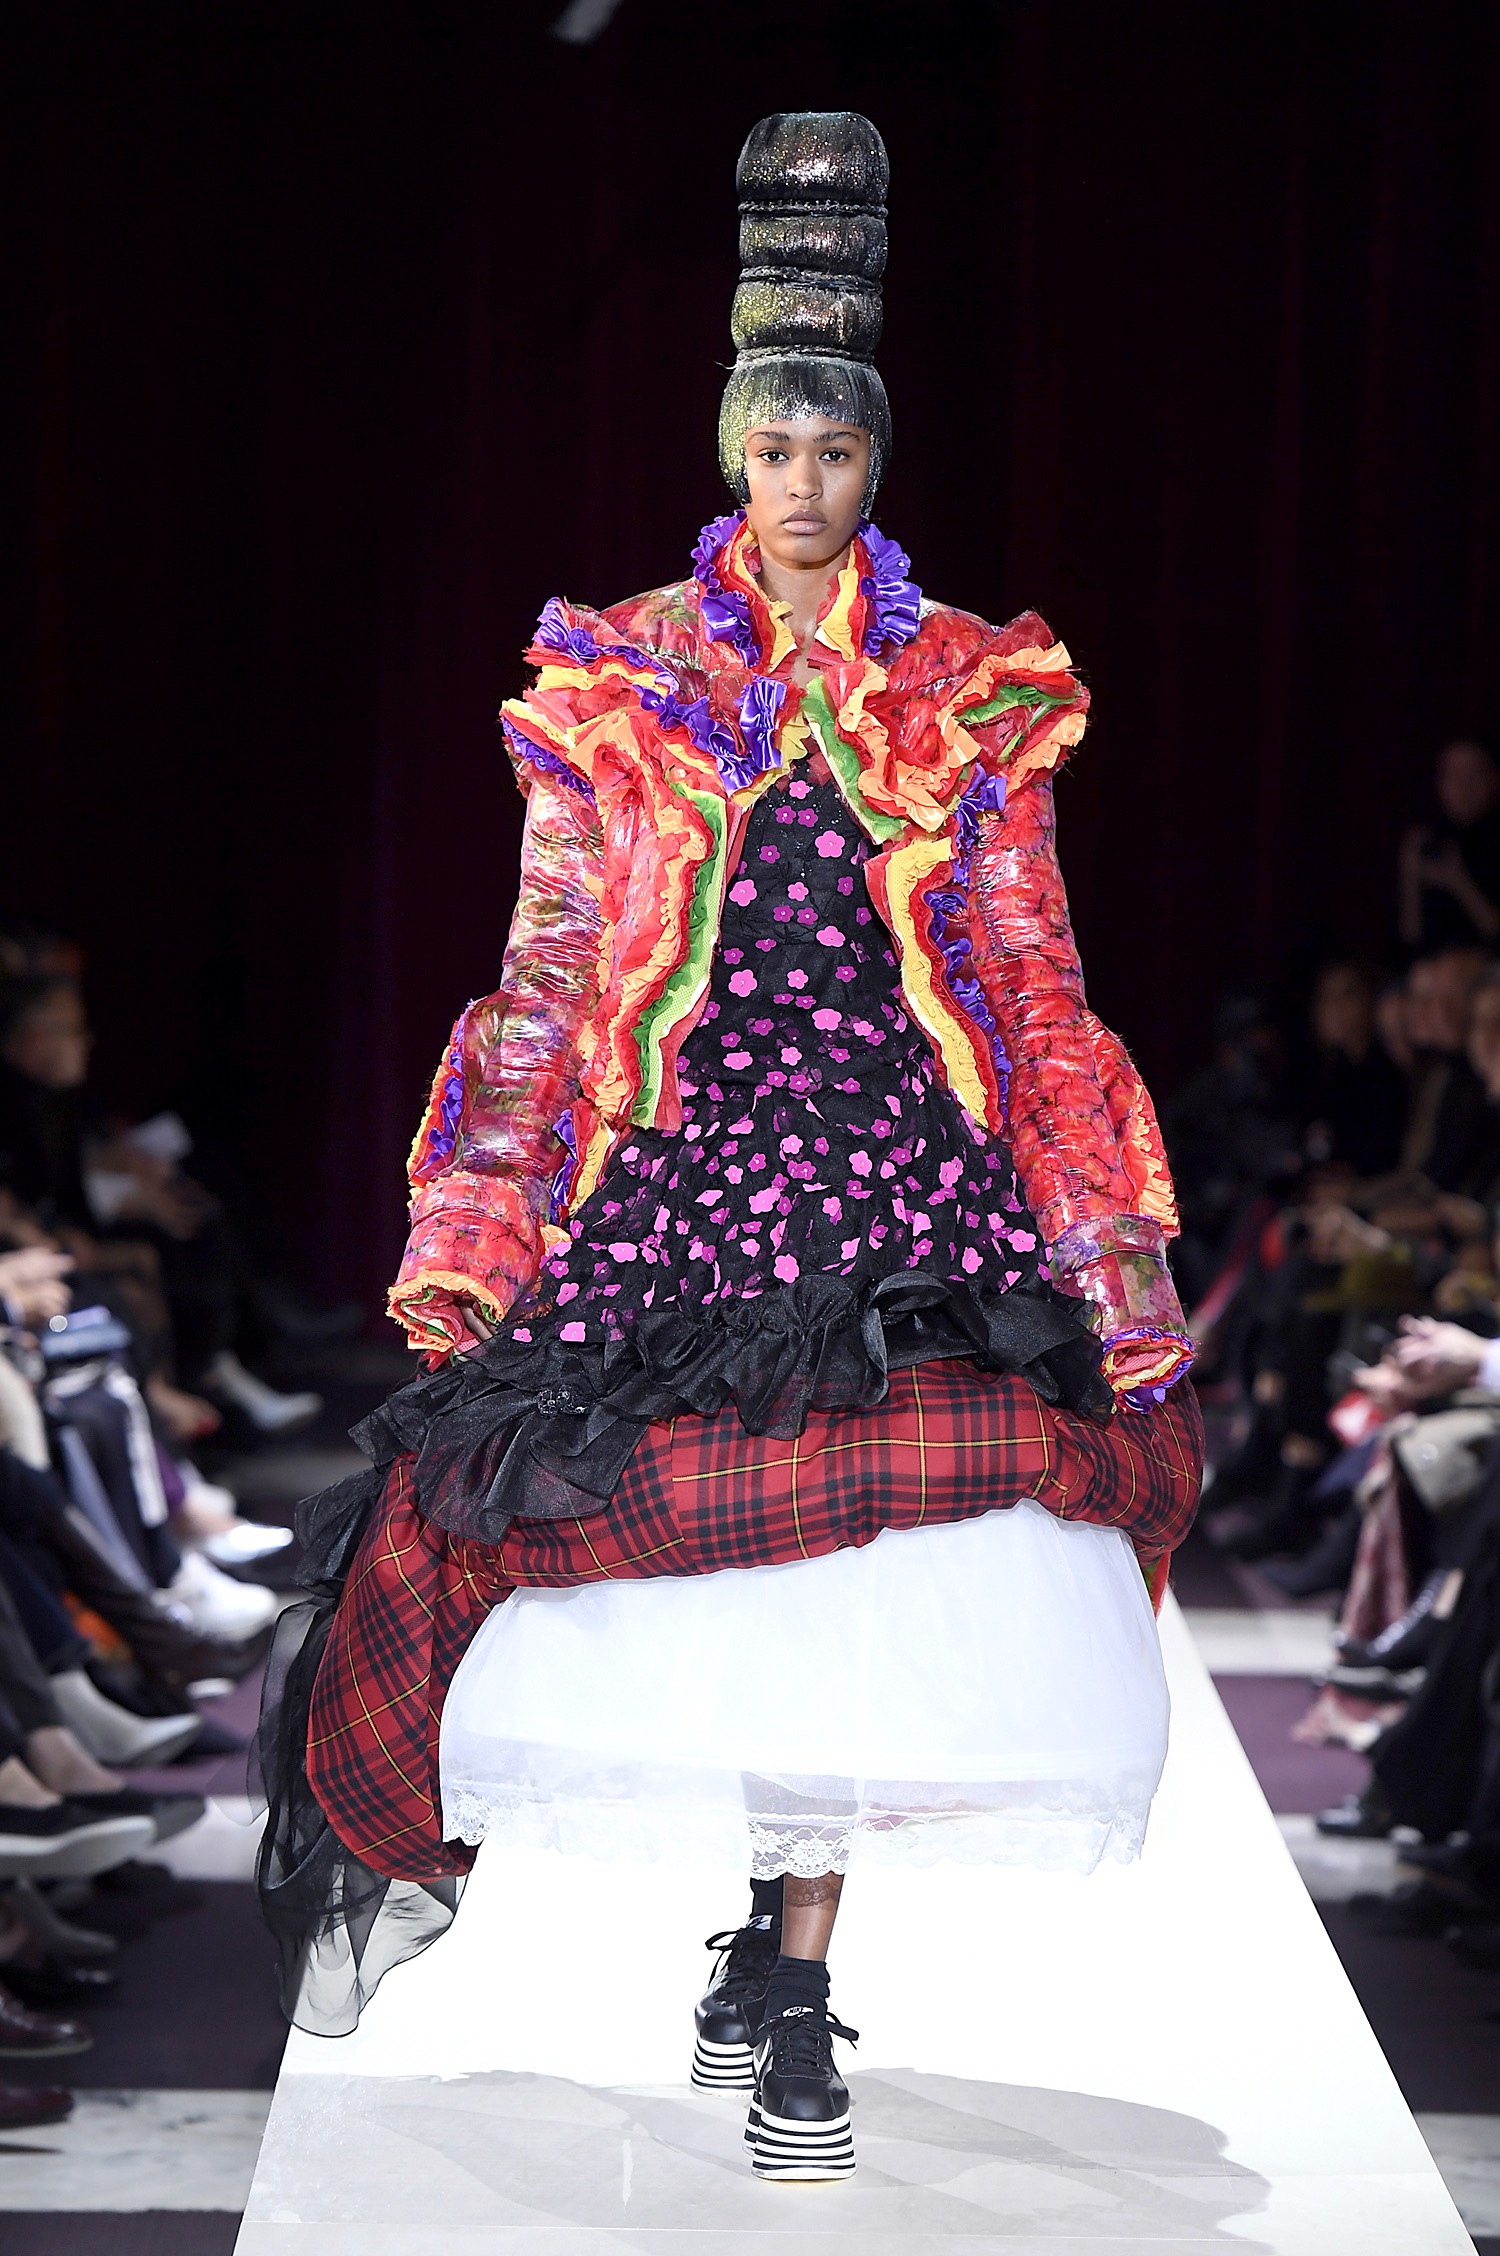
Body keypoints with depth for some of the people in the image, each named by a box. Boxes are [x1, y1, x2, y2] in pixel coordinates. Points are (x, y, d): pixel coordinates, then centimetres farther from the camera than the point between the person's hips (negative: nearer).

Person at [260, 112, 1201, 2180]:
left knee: (870, 1572, -9)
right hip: (682, 1161, -1)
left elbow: (1035, 990, 11)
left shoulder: (973, 701, 10)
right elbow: (548, 974, 7)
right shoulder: (619, 687, 8)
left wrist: (1108, 1255, 5)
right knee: (704, 1563, -6)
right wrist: (473, 1235, 0)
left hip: (906, 1183, 1)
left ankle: (788, 1972, 7)